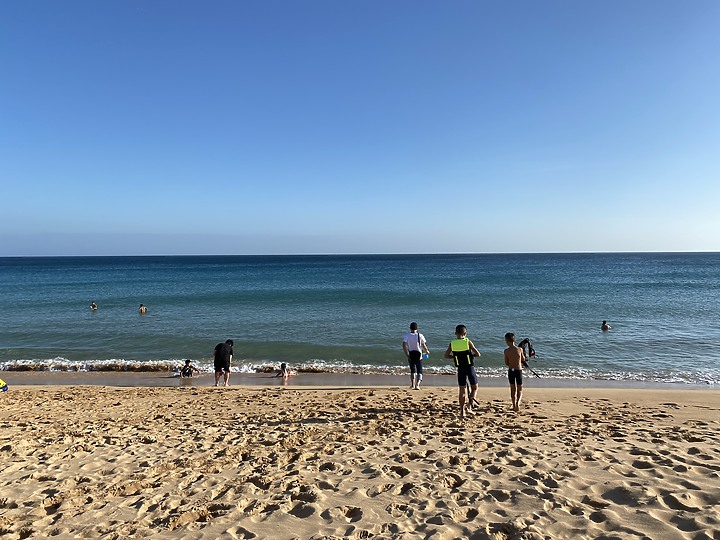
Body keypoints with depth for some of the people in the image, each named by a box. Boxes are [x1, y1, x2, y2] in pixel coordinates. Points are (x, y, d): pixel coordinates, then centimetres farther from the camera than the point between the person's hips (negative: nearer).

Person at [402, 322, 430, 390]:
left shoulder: (406, 335, -3)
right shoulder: (420, 335, -5)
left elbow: (404, 346, -13)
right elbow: (424, 346, -3)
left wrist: (407, 355, -7)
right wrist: (427, 351, 16)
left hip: (410, 355, 1)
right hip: (418, 355, -1)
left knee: (412, 370, 18)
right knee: (419, 371, 6)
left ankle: (412, 384, 7)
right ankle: (417, 384, -13)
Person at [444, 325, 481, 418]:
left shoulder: (452, 343, -2)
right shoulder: (468, 342, -9)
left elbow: (446, 355, 3)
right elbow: (478, 355, -10)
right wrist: (471, 355, 9)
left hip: (460, 368, 2)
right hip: (470, 367, -2)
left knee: (461, 390, 10)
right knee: (474, 388, 14)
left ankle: (462, 411, 10)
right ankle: (468, 407, -1)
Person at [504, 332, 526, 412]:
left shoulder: (506, 351, -8)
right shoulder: (520, 349, -7)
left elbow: (506, 363, 0)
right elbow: (523, 359, 9)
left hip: (511, 371, 1)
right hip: (519, 371, 0)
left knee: (513, 389, 16)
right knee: (519, 390, 10)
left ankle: (514, 406, 21)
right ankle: (517, 402, -15)